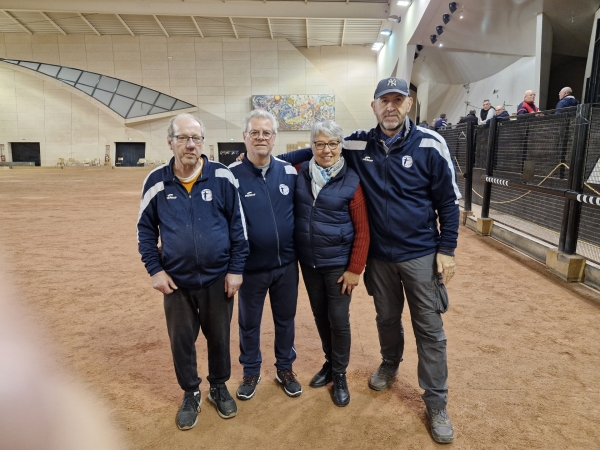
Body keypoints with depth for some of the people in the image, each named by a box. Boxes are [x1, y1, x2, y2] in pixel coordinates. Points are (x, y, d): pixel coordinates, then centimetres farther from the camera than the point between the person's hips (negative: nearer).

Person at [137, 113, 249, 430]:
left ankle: (219, 388, 41)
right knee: (181, 341, 14)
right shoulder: (156, 181, -5)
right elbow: (145, 229, 4)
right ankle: (190, 395, 38)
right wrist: (154, 270, -3)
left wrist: (236, 269, -6)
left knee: (219, 337, 16)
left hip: (218, 279, 0)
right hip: (176, 282, 1)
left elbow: (238, 225, -4)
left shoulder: (221, 177, -9)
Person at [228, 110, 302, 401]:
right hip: (251, 267, -2)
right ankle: (251, 372, 37)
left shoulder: (290, 172, -2)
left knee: (285, 319, 17)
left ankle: (285, 369, 39)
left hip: (287, 265, 3)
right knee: (249, 322, 15)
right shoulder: (231, 176, -12)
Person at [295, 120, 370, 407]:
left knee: (338, 319, 5)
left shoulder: (351, 182, -11)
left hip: (338, 263, -3)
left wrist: (355, 269, -11)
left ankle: (340, 374, 27)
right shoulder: (300, 175, -2)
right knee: (320, 315, 17)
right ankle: (329, 363, 39)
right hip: (308, 262, 4)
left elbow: (362, 230, -10)